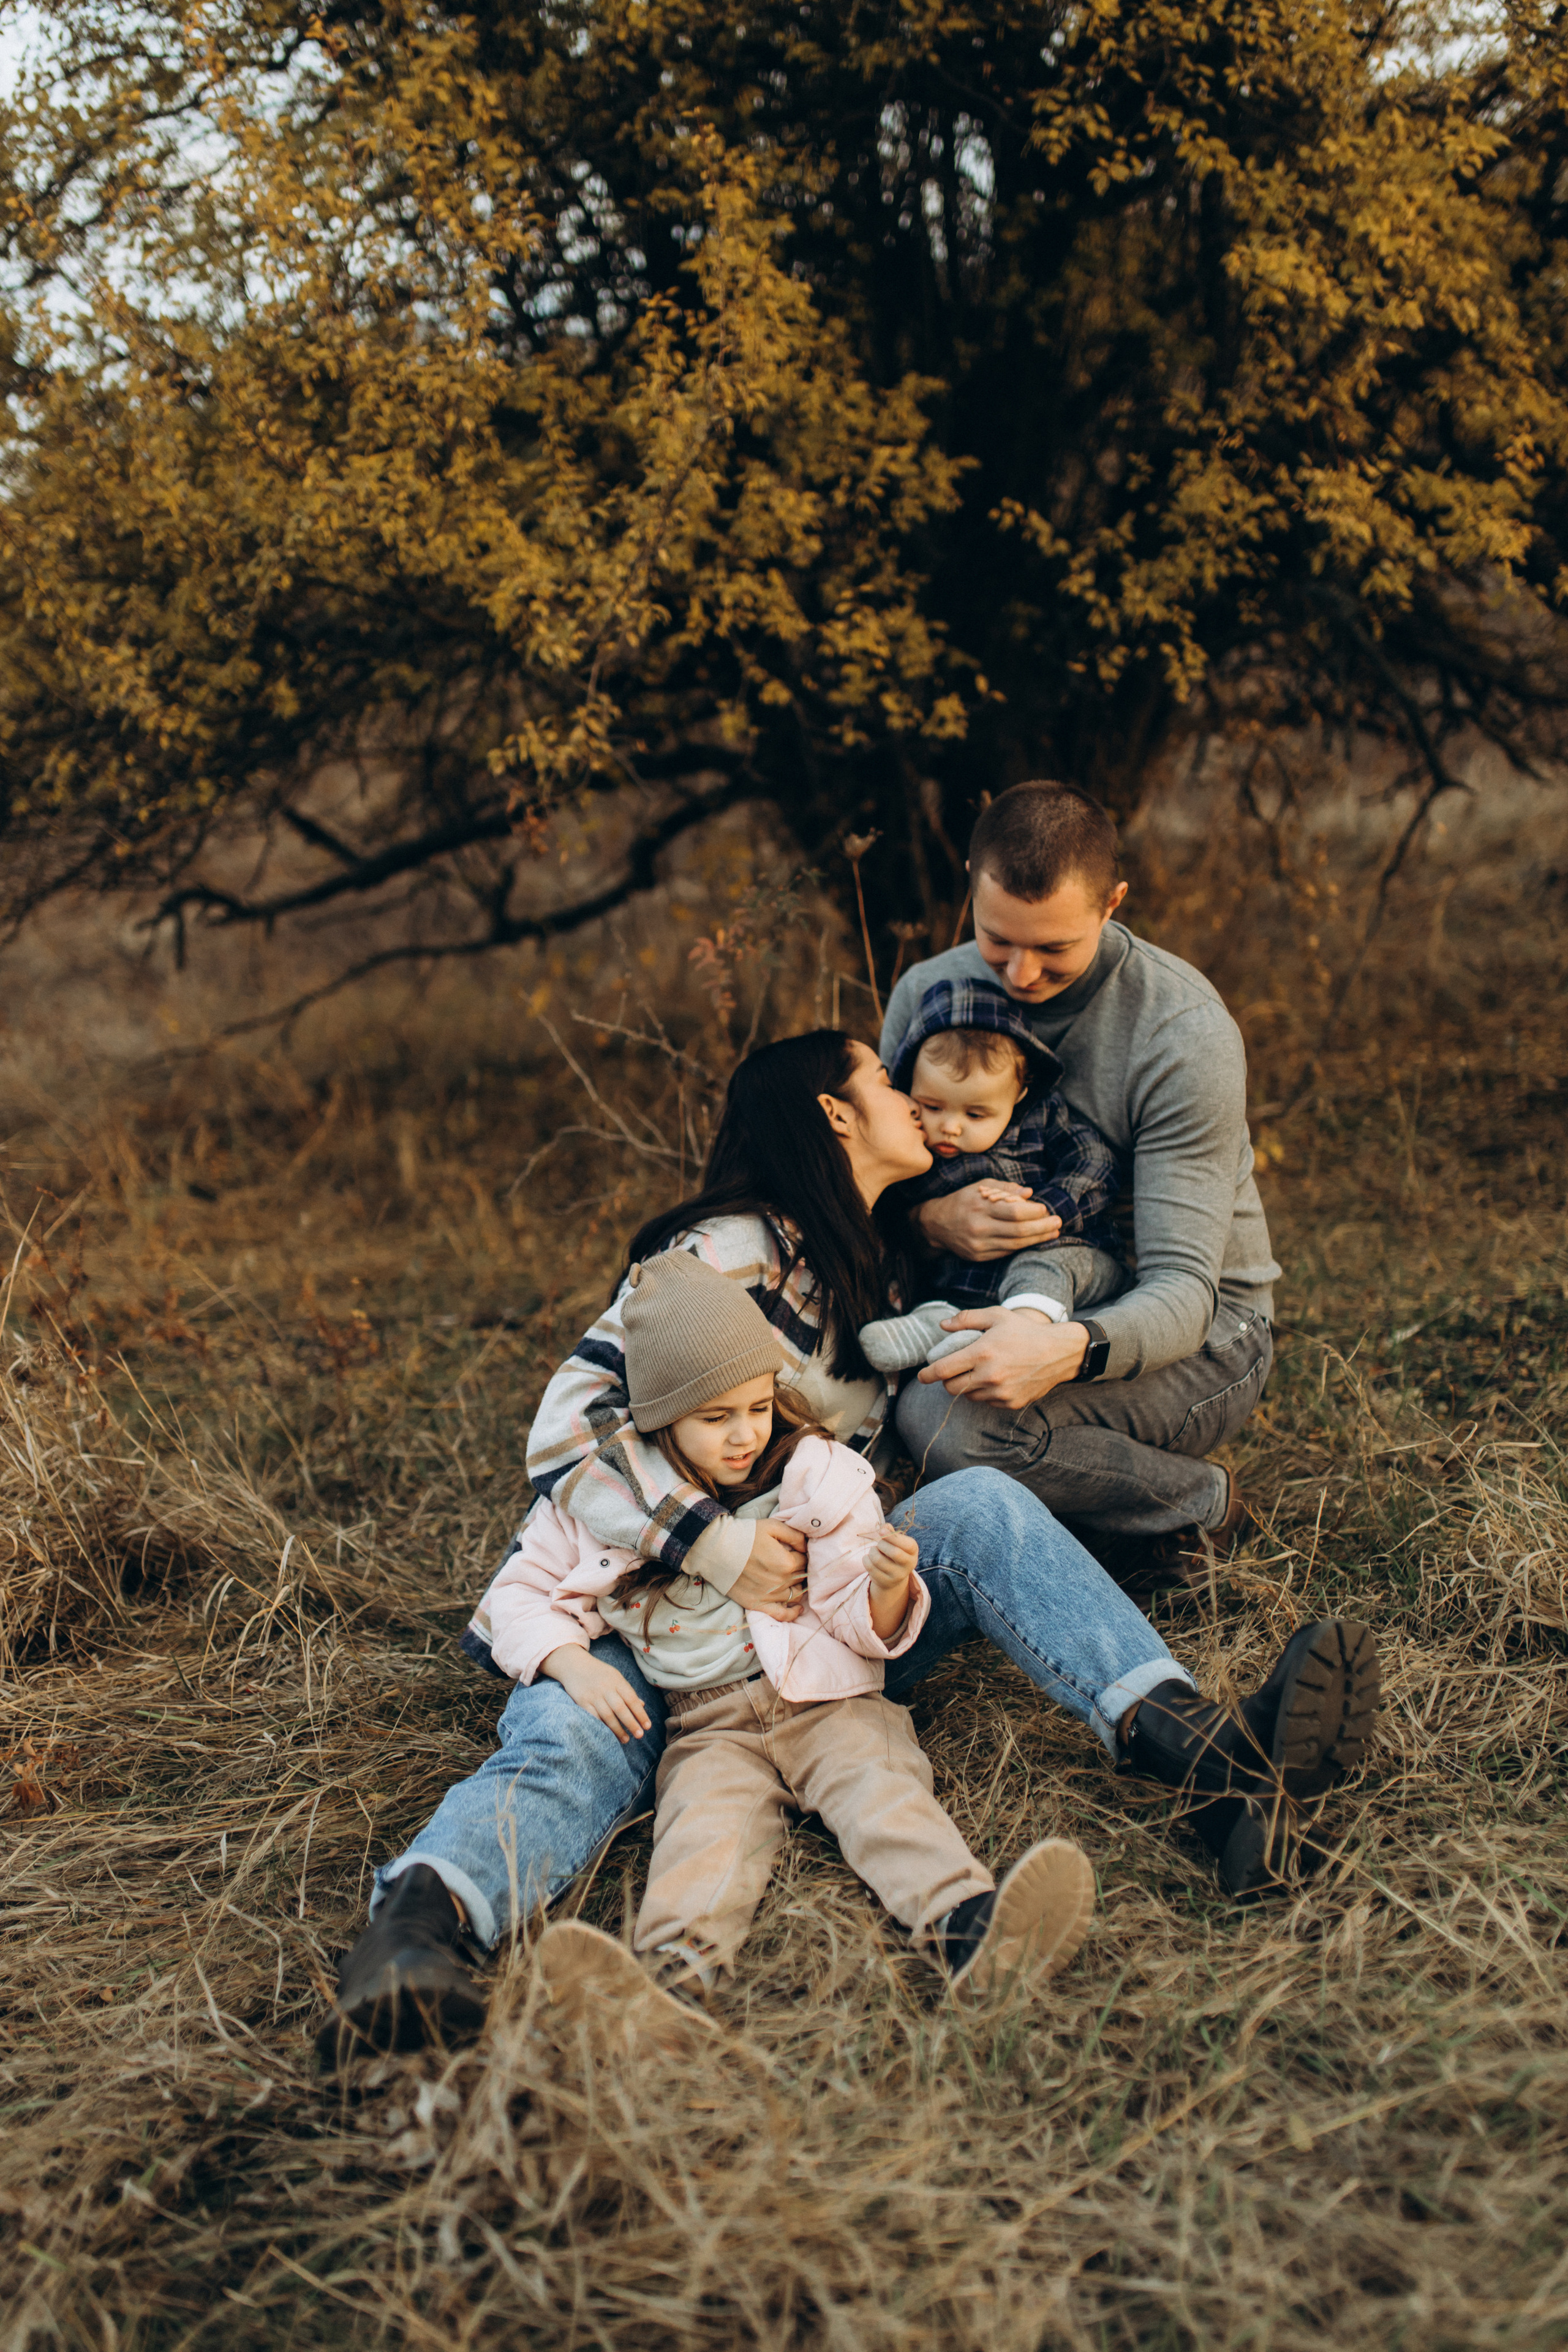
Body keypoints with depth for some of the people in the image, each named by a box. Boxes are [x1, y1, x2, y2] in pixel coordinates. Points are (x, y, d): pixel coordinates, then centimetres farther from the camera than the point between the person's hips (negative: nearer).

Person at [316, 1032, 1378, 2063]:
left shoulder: (882, 1276, 21)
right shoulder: (731, 1251, -7)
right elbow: (569, 1425, -16)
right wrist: (720, 1546, -26)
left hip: (809, 1600, 5)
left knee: (975, 1506, -20)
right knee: (577, 1739, -37)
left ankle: (1214, 1757, -41)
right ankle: (419, 1922, -67)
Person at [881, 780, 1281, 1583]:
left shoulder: (1184, 1031, -22)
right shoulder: (927, 994, -7)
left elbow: (1181, 1289, -25)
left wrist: (1070, 1350, -48)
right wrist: (933, 1221, -27)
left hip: (1196, 1334, -5)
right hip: (1008, 1306, 6)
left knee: (947, 1416, -32)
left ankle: (1201, 1509, -6)